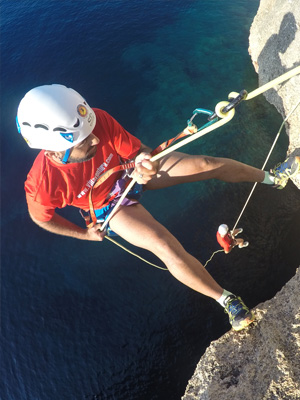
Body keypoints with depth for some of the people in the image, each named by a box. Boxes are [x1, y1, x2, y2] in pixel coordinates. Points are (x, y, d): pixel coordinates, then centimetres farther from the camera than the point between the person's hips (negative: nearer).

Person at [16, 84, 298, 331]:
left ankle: (268, 176, 21)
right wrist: (86, 234, 0)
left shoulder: (97, 120, -32)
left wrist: (144, 165, -42)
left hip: (131, 171, 3)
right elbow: (41, 218, -10)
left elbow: (138, 151, -18)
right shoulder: (43, 183, -34)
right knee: (168, 249, -20)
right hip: (112, 208, -2)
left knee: (206, 164, -8)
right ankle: (226, 300, 5)